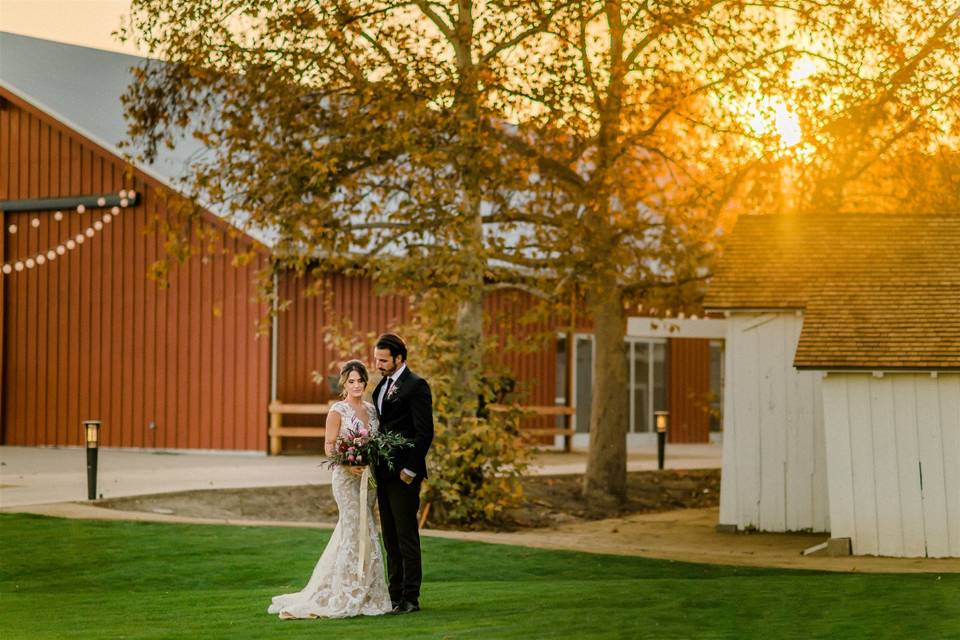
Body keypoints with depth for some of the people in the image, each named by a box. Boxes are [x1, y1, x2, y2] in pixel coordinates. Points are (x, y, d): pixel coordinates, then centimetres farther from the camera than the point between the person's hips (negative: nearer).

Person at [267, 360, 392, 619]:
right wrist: (348, 464, -24)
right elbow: (329, 446, -8)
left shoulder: (371, 409, 12)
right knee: (358, 534, -8)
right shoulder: (338, 411, -6)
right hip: (347, 478, -6)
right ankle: (351, 597, -3)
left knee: (351, 533, 11)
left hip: (369, 478, 6)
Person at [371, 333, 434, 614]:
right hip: (383, 472, 9)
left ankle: (411, 599, -1)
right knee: (390, 538, 11)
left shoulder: (416, 386, -11)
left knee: (406, 536, -5)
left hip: (404, 474, -9)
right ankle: (395, 595, 16)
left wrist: (410, 470, -17)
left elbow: (425, 432, -15)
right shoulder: (383, 386, 16)